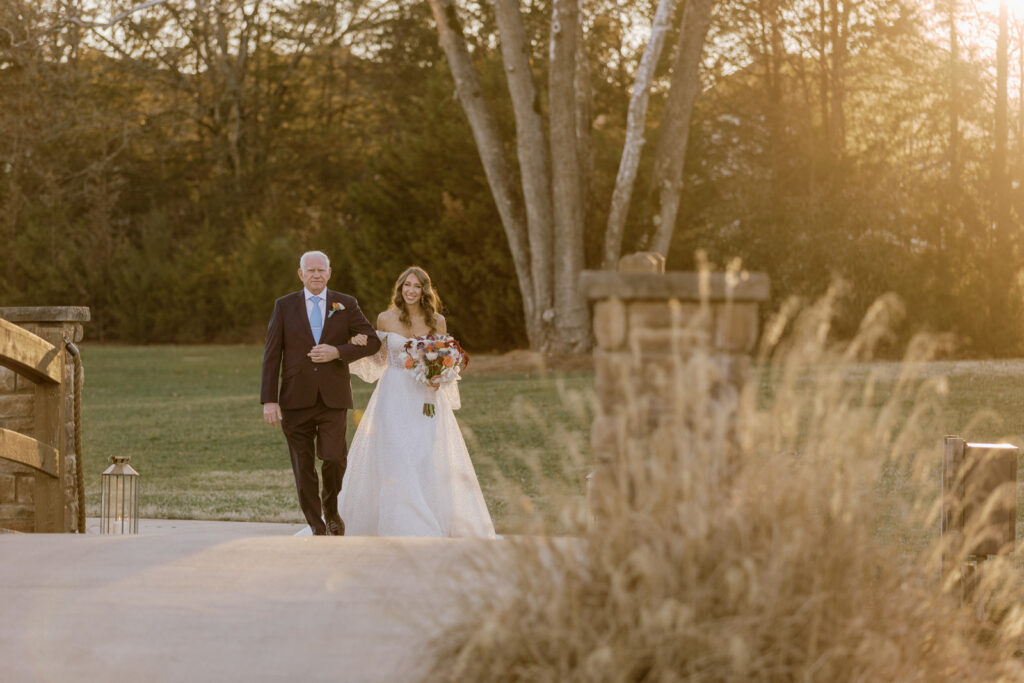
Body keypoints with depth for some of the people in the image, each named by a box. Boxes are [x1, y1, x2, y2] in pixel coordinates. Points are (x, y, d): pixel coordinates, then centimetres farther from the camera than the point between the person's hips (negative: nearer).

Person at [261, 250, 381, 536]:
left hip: (333, 397, 0)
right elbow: (272, 355, 3)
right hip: (296, 400, 1)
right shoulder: (284, 306, 6)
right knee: (303, 468, 1)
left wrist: (338, 352, -11)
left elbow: (373, 342, 5)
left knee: (333, 458, -13)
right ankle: (317, 528, 13)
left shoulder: (346, 305, 8)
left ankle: (331, 510, 16)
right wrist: (269, 400, -5)